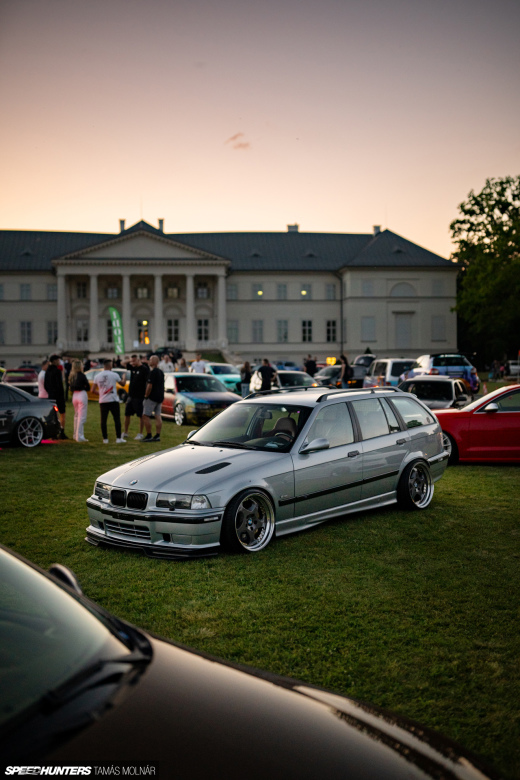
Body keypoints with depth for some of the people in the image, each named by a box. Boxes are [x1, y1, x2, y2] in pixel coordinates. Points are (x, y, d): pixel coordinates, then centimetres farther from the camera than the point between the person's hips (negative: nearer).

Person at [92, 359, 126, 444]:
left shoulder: (97, 376, 2)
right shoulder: (114, 375, -5)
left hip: (102, 401, 3)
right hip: (113, 400, -3)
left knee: (103, 420, 7)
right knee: (117, 419, 4)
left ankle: (105, 439, 8)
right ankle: (118, 438, 2)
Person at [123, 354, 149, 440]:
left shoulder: (144, 369, -11)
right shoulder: (132, 368, 10)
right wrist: (129, 361, 2)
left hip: (139, 397, -8)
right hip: (131, 396, 8)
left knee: (140, 415, 0)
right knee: (127, 414, 12)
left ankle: (140, 434, 7)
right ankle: (125, 433, 23)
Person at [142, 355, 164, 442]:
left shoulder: (152, 372, -15)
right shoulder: (161, 372, 14)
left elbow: (150, 386, -20)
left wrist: (146, 395, -9)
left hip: (152, 397, -9)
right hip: (160, 397, 9)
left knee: (145, 416, -4)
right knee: (158, 416, 7)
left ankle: (149, 436, -5)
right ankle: (157, 436, 5)